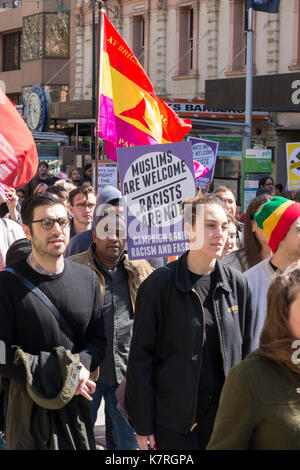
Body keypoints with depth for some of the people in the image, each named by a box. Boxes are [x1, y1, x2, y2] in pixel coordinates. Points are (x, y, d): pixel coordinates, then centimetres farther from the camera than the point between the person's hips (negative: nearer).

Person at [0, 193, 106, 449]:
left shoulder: (87, 278, 5)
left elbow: (98, 337, 9)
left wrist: (83, 367, -13)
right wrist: (58, 377, -18)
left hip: (78, 403, 4)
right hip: (30, 408, -4)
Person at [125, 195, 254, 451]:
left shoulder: (237, 284, 4)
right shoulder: (160, 284, -8)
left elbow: (246, 350, 11)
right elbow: (140, 355, -6)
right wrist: (143, 424, -8)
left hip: (222, 415, 4)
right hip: (174, 416, -3)